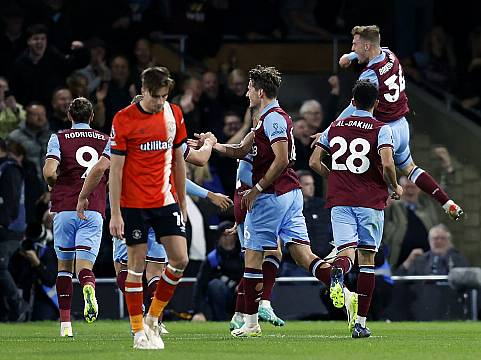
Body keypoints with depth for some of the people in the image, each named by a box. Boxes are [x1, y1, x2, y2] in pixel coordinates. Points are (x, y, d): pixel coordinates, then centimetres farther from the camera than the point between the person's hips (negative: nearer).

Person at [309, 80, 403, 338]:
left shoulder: (334, 127, 10)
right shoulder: (381, 130, -2)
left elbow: (314, 162, 10)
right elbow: (387, 164, -16)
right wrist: (395, 187, 2)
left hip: (340, 201, 2)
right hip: (371, 201, -2)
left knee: (346, 252, -5)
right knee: (367, 258, 8)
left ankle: (338, 271, -45)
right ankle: (360, 323, 7)